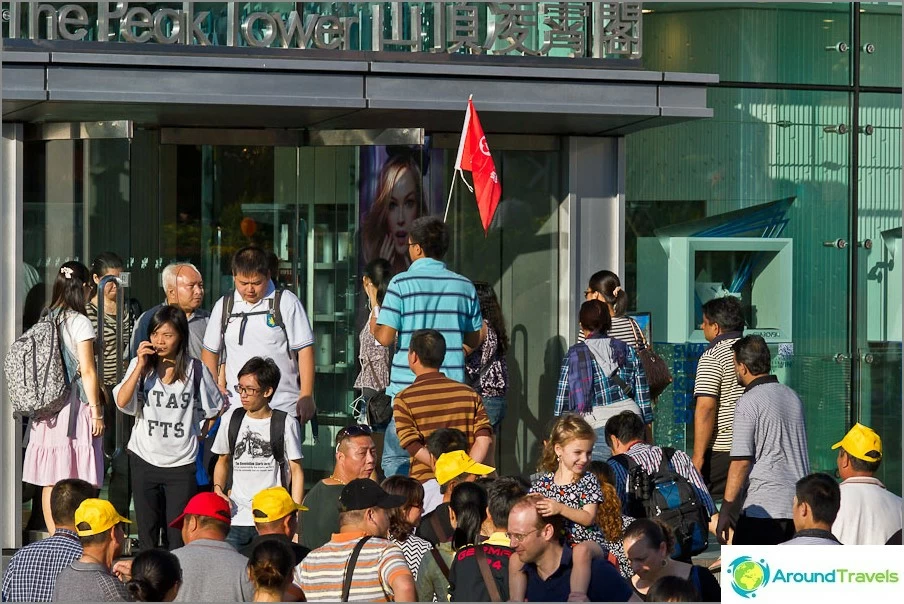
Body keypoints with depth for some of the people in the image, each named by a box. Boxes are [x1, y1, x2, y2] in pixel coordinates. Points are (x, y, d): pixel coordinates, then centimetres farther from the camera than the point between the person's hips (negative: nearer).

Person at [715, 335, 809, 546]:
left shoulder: (748, 403, -8)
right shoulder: (792, 396, 15)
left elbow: (741, 462, -12)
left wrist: (726, 512, -8)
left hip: (764, 507, -7)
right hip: (800, 504, 7)